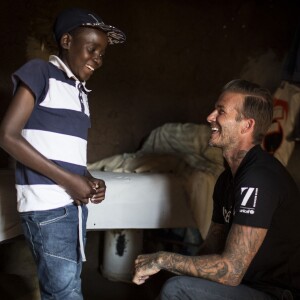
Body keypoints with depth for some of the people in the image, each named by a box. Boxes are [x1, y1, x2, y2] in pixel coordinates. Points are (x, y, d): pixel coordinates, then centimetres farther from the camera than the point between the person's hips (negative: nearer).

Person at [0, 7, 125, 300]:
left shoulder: (81, 91, 18)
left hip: (75, 203, 8)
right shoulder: (39, 72, -4)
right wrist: (67, 179, -14)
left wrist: (90, 181, 0)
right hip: (46, 205, -7)